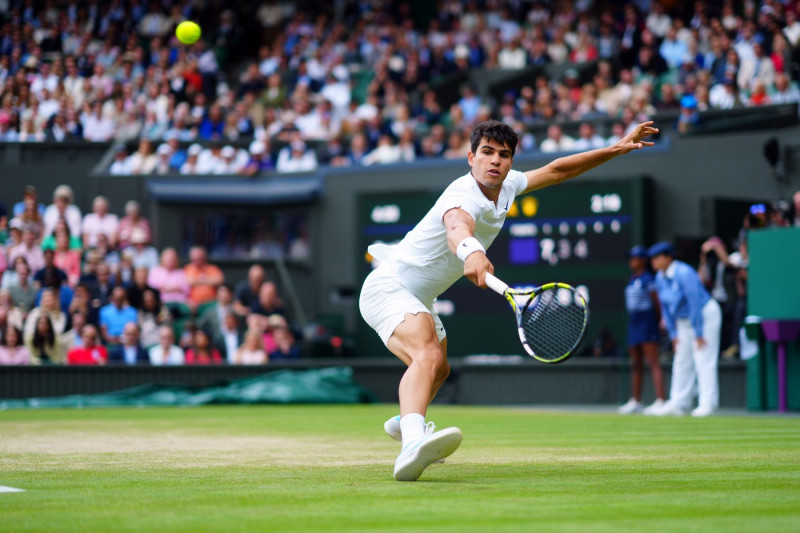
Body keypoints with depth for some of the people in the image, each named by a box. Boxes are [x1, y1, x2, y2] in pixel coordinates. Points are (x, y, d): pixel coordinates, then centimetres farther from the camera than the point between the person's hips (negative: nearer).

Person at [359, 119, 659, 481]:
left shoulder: (506, 186, 0)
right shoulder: (464, 195, -29)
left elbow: (556, 170, 14)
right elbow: (456, 228, -53)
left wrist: (617, 148, 11)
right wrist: (471, 252, -76)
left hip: (418, 298, 11)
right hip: (388, 288, -11)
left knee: (438, 369, 33)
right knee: (428, 356, -38)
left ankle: (405, 422, 62)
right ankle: (413, 443, -63)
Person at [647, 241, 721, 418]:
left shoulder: (684, 274, -24)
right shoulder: (660, 278, 1)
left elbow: (695, 304, -24)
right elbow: (665, 307, 8)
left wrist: (698, 334, -22)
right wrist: (673, 334, 6)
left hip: (705, 315, -8)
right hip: (684, 320, 8)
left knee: (703, 361, -12)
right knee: (681, 362, 7)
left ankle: (707, 404, -13)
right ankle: (678, 404, 11)